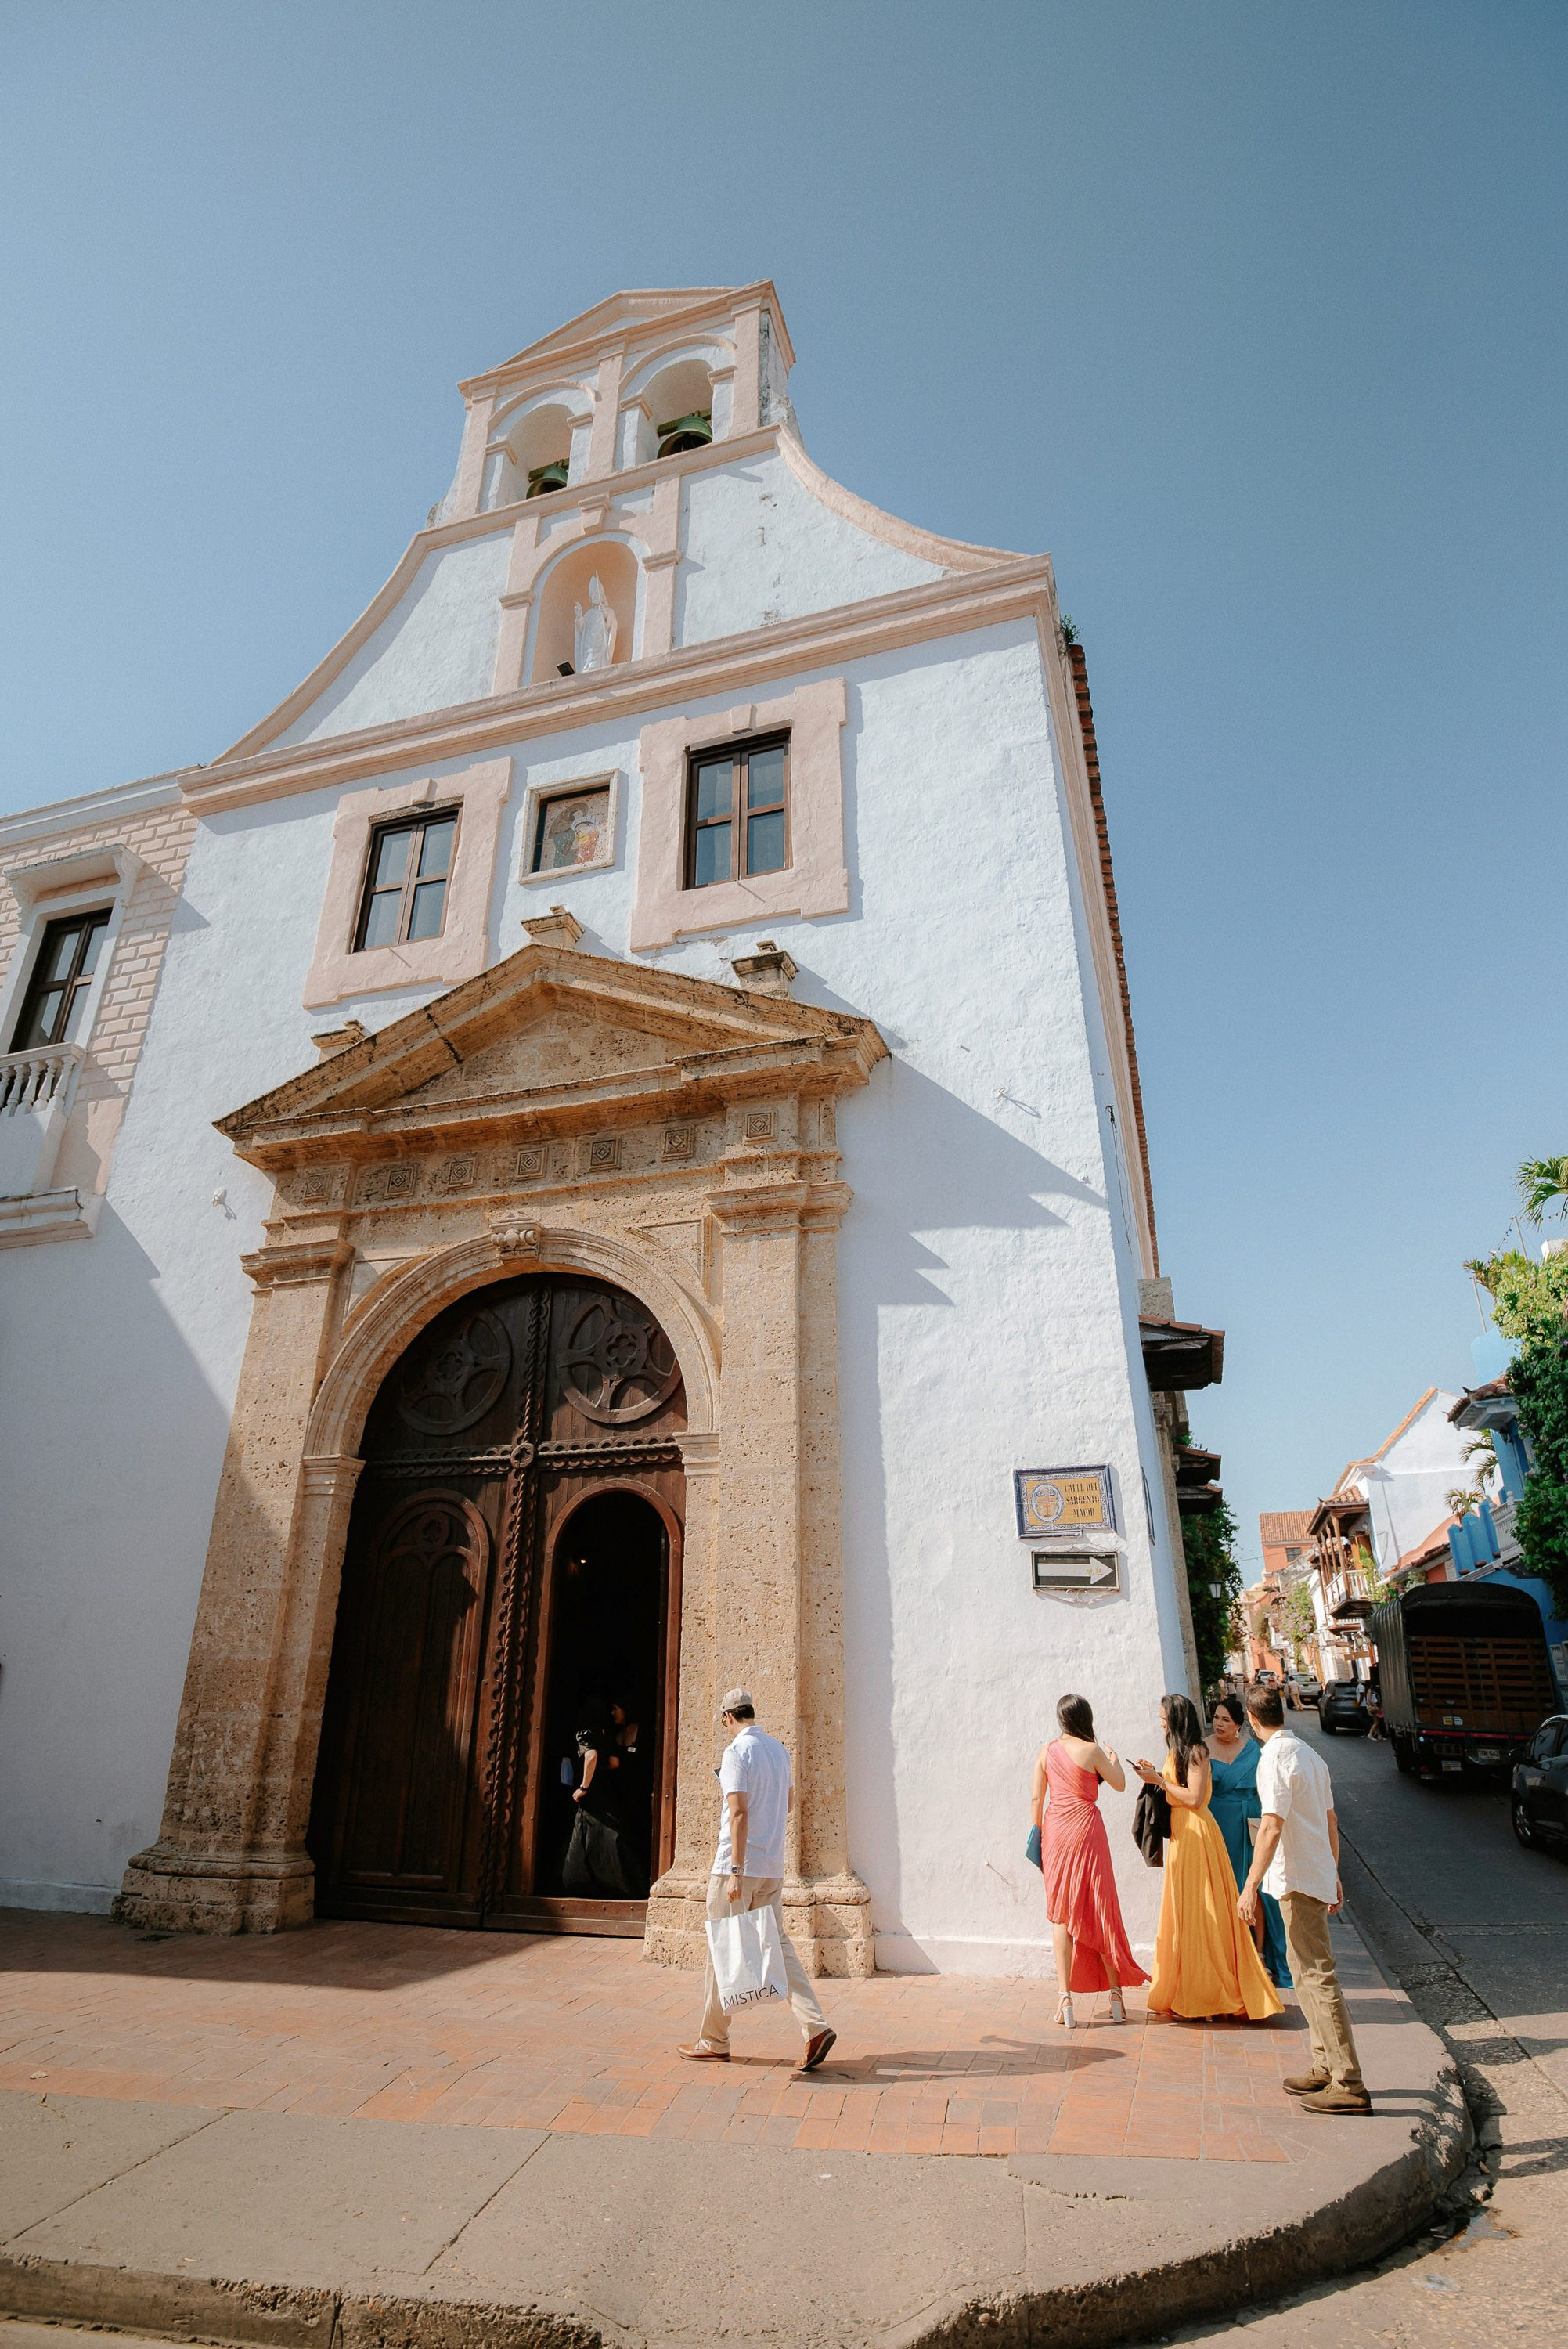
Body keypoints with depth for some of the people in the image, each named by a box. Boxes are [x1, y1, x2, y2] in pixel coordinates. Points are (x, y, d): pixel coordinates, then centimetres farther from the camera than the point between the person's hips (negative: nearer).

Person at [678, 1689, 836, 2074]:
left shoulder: (736, 1752, -13)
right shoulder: (779, 1749, 9)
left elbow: (739, 1813, -21)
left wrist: (736, 1871, -21)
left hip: (738, 1866, -7)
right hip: (773, 1867, 7)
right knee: (777, 1944, 10)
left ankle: (714, 2041, 16)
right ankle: (816, 2025, -2)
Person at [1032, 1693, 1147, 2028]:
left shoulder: (1046, 1752, 1)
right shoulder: (1092, 1751, -10)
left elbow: (1037, 1798, 3)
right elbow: (1120, 1784, 5)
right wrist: (1113, 1757, 24)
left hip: (1055, 1831, 3)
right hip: (1085, 1829, -3)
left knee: (1060, 1913, 8)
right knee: (1098, 1910, 10)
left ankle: (1066, 1999, 7)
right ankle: (1115, 1993, 19)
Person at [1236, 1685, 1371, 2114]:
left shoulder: (1276, 1757, -17)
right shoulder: (1309, 1754, 10)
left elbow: (1272, 1826, -23)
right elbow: (1330, 1821, 17)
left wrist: (1250, 1887, -21)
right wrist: (1334, 1878, 26)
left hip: (1297, 1879, -9)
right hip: (1317, 1876, 9)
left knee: (1317, 1976, -4)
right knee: (1308, 1972, 18)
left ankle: (1349, 2084, 0)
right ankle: (1325, 2067, 25)